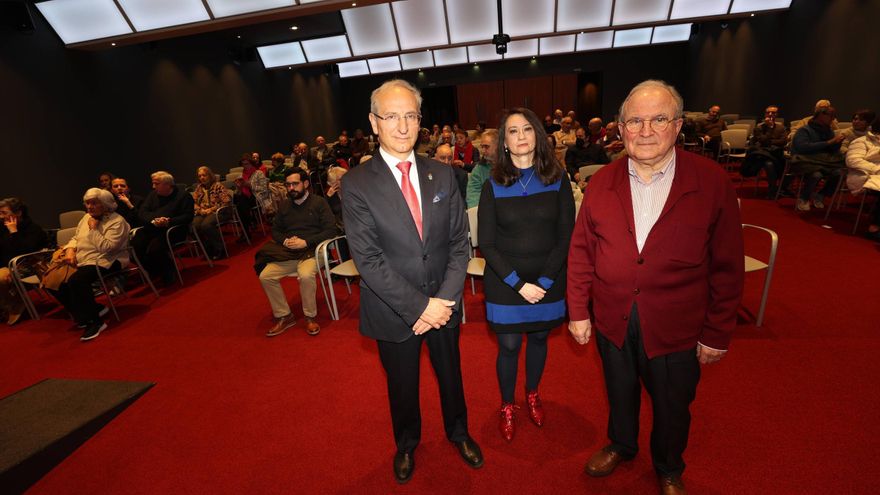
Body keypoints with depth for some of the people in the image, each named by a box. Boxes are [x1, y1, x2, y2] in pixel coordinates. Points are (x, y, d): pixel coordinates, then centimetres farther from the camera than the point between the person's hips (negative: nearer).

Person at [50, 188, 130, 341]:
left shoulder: (117, 221, -11)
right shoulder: (87, 217, 15)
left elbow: (106, 248, -21)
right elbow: (75, 238, 23)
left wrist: (94, 228, -15)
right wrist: (70, 249, 2)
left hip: (104, 262, -9)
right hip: (80, 261, 9)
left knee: (76, 280, -31)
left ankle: (94, 322, -18)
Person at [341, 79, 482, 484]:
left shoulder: (442, 175, -2)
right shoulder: (357, 183, -12)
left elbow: (459, 242, -3)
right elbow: (368, 259, -17)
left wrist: (445, 299, -13)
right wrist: (418, 306, -18)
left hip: (443, 303, 3)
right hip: (393, 310, -2)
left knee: (450, 374, 23)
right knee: (402, 385, 20)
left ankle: (458, 432, 54)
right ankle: (406, 443, 52)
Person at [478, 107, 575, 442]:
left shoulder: (558, 180, -3)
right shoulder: (493, 186, -6)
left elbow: (566, 236, -4)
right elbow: (486, 244, -8)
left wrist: (544, 281, -12)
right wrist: (519, 284, -14)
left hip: (548, 281, 2)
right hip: (505, 282, -1)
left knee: (539, 339, 18)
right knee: (509, 346, 8)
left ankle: (532, 395, 45)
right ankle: (507, 406, 35)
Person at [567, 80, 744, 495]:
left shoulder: (712, 182, -11)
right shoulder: (602, 182, -5)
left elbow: (726, 267, -7)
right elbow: (581, 250, -2)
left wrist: (717, 334, -5)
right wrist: (578, 312, -1)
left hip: (676, 328, -1)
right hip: (611, 321, 2)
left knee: (672, 406, 21)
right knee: (619, 392, 24)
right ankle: (621, 445, 54)